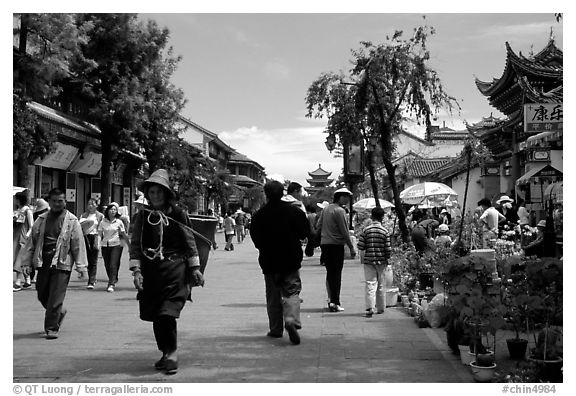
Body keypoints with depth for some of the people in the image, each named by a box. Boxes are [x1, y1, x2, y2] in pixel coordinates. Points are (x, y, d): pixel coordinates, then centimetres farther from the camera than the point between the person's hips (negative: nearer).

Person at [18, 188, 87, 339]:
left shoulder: (72, 221, 0)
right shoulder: (41, 220, 11)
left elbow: (78, 244, -1)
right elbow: (31, 241, 13)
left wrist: (81, 265, -6)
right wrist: (26, 262, 8)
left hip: (62, 264, -4)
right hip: (43, 263, 4)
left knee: (56, 297, -7)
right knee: (42, 295, 12)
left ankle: (52, 328, 3)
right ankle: (60, 312, 38)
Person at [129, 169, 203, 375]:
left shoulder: (178, 214, -1)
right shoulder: (142, 216, 5)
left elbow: (190, 242, 4)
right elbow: (135, 245, 3)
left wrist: (195, 268, 4)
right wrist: (136, 271, -6)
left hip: (175, 269, -3)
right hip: (150, 271, 3)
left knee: (167, 312, -14)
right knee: (155, 315, 7)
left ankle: (172, 353, -1)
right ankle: (165, 352, 23)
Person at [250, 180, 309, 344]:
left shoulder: (259, 215, -6)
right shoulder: (294, 211, -5)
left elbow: (256, 240, 1)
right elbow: (305, 232, 3)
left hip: (269, 261, 1)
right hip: (291, 260, -1)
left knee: (273, 296, 12)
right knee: (292, 291, 3)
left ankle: (276, 329, 16)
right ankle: (291, 319, -21)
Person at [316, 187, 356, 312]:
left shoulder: (326, 209, 12)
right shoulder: (339, 211, -12)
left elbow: (319, 226, 15)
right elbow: (344, 232, -14)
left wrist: (319, 242, 22)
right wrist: (351, 248, -9)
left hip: (324, 244, 8)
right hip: (336, 245, -7)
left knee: (330, 273, 15)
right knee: (336, 274, -3)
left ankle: (331, 299, 19)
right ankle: (335, 303, -3)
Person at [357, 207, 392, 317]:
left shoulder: (366, 230, -4)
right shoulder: (385, 232, -5)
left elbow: (360, 247, -5)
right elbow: (388, 249, -6)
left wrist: (362, 258, 9)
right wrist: (387, 258, 11)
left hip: (368, 260, -1)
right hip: (381, 261, 1)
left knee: (370, 284, -3)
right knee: (381, 285, 13)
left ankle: (370, 308, -17)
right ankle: (381, 308, 23)